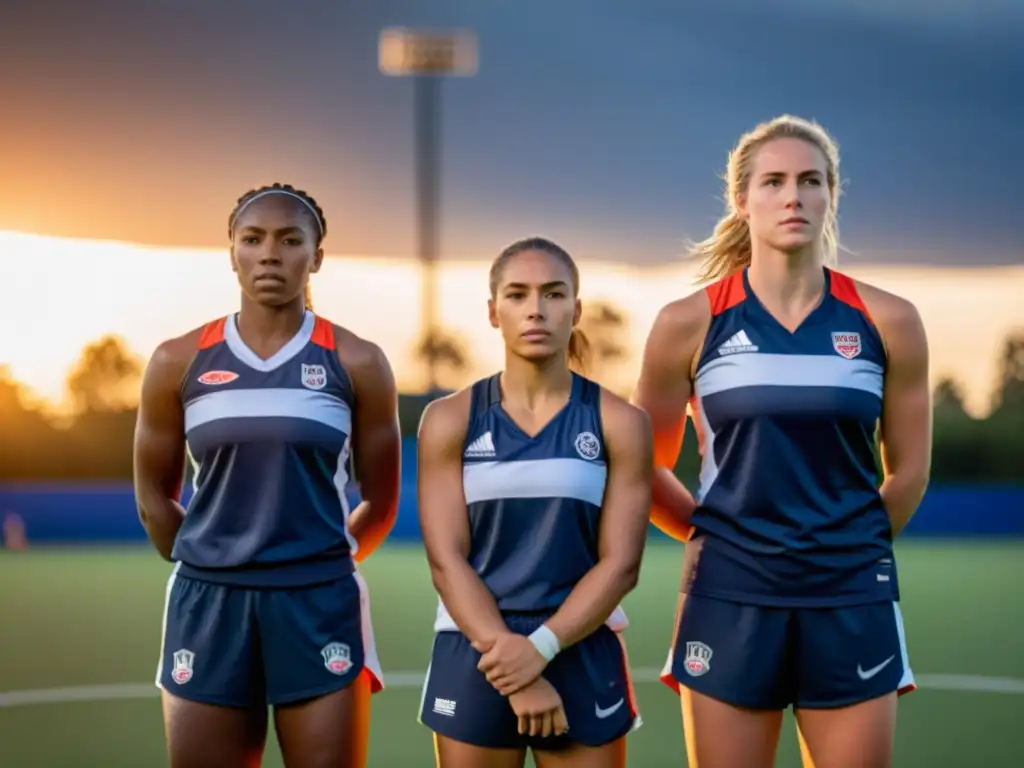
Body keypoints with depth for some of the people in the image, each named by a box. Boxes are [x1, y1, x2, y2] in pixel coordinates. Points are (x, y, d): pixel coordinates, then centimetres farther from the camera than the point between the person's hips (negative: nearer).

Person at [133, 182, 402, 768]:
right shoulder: (179, 362, 4)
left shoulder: (357, 363, 1)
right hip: (207, 602, 1)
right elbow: (154, 497, 13)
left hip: (320, 605, -1)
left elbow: (381, 502, 9)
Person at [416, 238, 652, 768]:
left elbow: (620, 563, -3)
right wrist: (514, 674, -15)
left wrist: (542, 647, -17)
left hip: (582, 657, 0)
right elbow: (447, 559, -5)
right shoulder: (450, 420, 2)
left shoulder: (619, 423, 2)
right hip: (475, 657, 0)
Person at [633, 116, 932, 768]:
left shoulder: (887, 320, 1)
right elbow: (644, 469, 9)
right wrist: (715, 537, 8)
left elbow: (909, 471, 11)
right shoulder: (690, 323, -1)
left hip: (853, 601, 1)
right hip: (730, 599, 0)